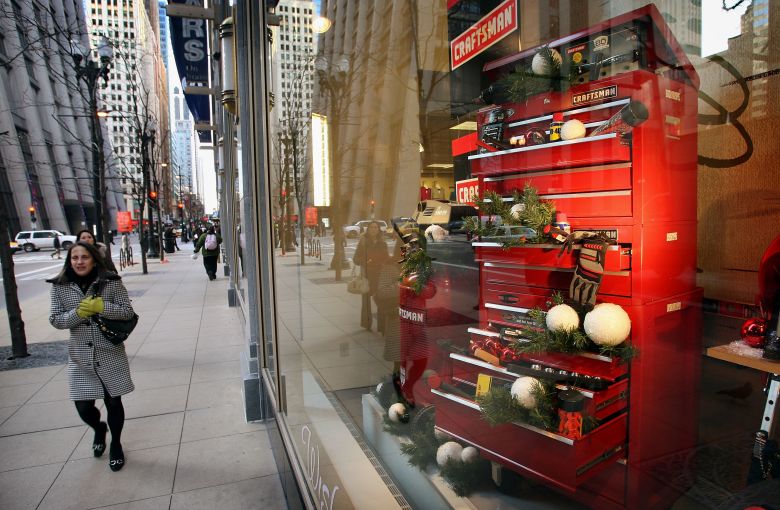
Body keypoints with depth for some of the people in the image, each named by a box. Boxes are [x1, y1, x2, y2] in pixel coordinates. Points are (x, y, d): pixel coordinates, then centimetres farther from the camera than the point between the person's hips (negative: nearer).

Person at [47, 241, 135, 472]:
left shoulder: (111, 282, -9)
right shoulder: (60, 287, -3)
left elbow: (128, 311, -8)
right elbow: (55, 320, -2)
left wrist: (101, 306, -21)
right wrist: (78, 312, -18)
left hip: (110, 355, -2)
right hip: (80, 357, 2)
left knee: (113, 402, 9)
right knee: (83, 406, 6)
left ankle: (116, 445, 35)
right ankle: (99, 429, 42)